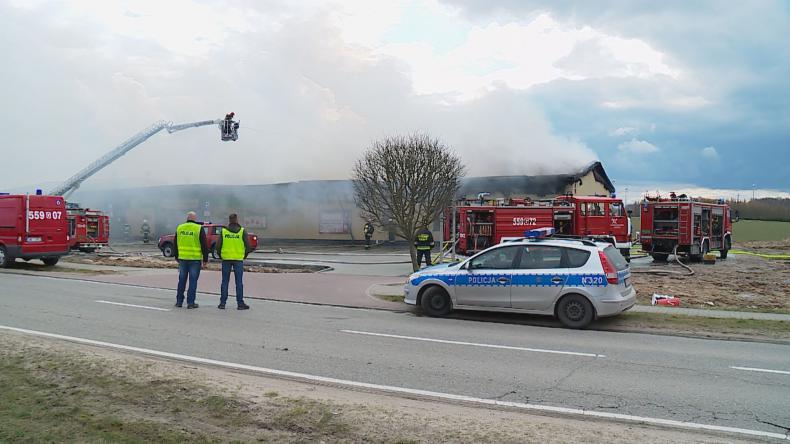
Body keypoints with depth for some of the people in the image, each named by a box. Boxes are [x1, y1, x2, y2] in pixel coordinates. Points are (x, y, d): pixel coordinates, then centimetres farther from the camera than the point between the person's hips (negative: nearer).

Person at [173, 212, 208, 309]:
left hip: (182, 258, 4)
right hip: (195, 259, -4)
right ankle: (190, 302, 0)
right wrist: (205, 258, 1)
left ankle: (179, 301, 18)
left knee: (182, 280, 13)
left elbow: (175, 244, 14)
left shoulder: (179, 228, 7)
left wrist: (177, 257, 23)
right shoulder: (199, 229, -7)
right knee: (193, 281, 0)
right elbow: (204, 245, -6)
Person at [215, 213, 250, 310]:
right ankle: (240, 303, 3)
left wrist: (221, 255, 13)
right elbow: (248, 245, -4)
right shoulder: (242, 231, -3)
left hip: (226, 259, 1)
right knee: (239, 282, 2)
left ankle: (222, 303, 9)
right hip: (238, 259, -1)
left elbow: (218, 245, -2)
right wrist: (244, 256, 11)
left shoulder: (223, 231, 0)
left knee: (225, 281, 8)